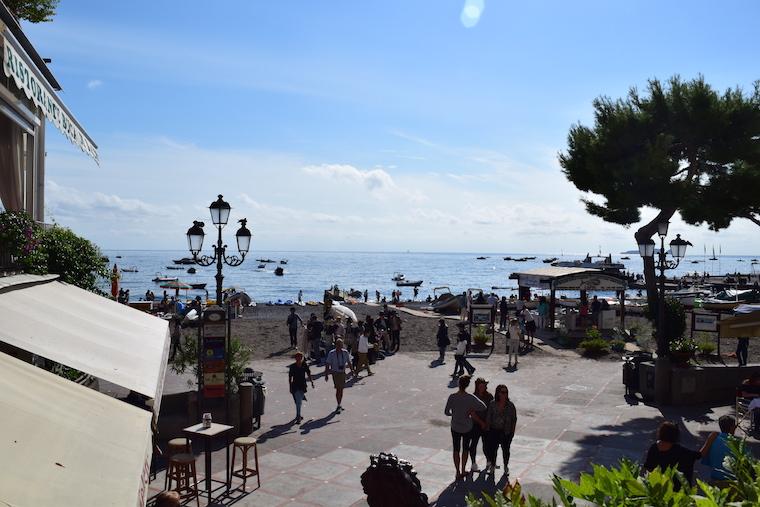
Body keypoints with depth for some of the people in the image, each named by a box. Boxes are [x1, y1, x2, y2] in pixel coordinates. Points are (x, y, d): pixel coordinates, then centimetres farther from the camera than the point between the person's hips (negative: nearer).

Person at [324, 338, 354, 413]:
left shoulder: (345, 353, 0)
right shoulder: (332, 353, -10)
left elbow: (349, 362, 13)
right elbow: (327, 364, -7)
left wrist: (352, 370, 2)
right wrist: (326, 374, -10)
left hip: (343, 373, 4)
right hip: (335, 373, -4)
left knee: (341, 389, 11)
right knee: (338, 389, -11)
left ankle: (339, 405, 24)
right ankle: (339, 405, -3)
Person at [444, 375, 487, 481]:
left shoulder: (452, 397, -15)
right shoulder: (470, 398, -16)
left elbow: (446, 412, -9)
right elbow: (483, 407, -14)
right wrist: (472, 410, -3)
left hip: (455, 427, 0)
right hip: (467, 428, 0)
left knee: (456, 450, 13)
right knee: (465, 449, 19)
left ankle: (458, 472, 13)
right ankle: (463, 471, 28)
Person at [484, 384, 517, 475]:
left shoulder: (510, 405, -9)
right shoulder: (492, 404, -9)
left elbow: (514, 419, 0)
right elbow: (488, 418, -2)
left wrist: (512, 432, 0)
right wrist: (488, 430, -1)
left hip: (506, 432, 0)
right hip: (494, 431, 0)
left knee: (506, 449, 14)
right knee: (493, 448, 9)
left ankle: (506, 466, 36)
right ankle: (492, 465, 32)